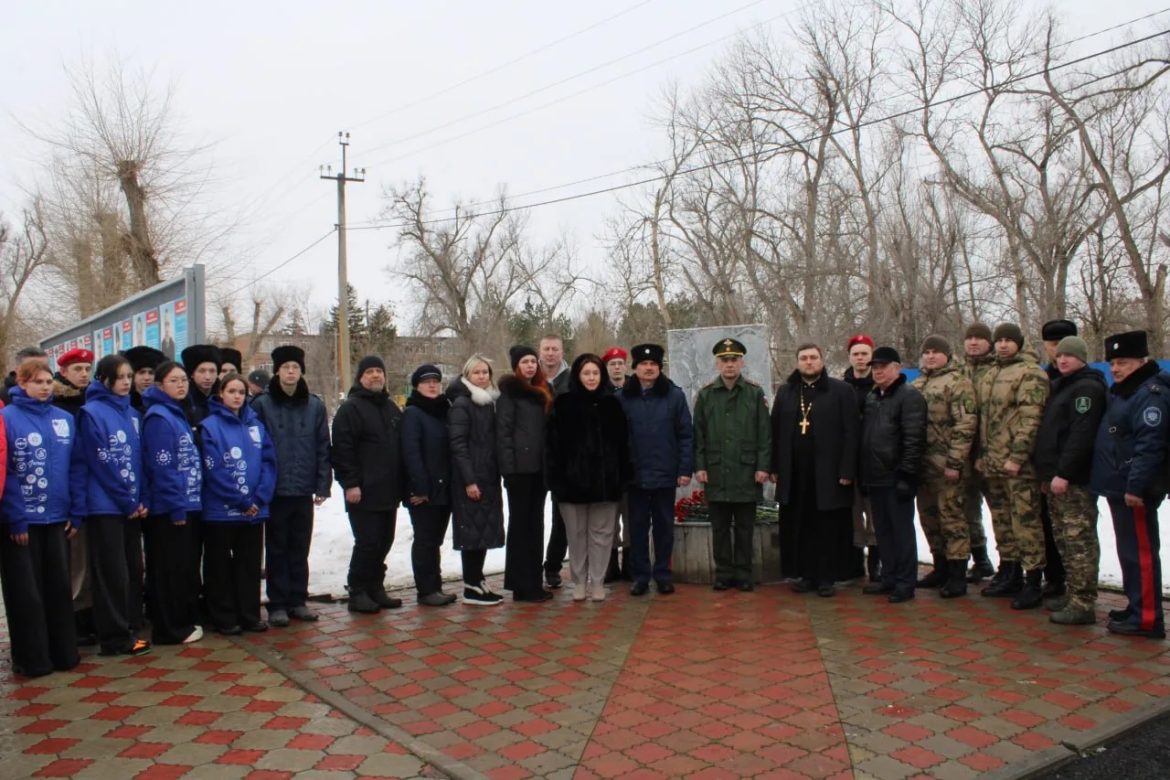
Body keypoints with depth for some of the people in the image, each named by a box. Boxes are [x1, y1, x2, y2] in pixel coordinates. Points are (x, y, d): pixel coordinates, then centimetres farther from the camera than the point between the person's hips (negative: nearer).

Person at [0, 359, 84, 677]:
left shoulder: (65, 420, 6)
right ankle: (32, 659, 16)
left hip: (57, 518, 4)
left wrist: (76, 512, 0)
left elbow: (76, 468, 6)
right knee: (26, 593, 5)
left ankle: (64, 652, 23)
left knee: (60, 588, 12)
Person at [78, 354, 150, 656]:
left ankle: (130, 632, 20)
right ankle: (115, 638, 8)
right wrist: (128, 502, -10)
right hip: (105, 506, -6)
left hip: (133, 506, 6)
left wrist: (143, 500, 0)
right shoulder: (91, 413, -8)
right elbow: (101, 464, -12)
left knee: (134, 571, 10)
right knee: (112, 574, -1)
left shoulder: (132, 414, 12)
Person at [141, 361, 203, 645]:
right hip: (169, 509, -9)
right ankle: (171, 629, 9)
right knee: (171, 569, 0)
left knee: (185, 568, 15)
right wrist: (177, 507, -19)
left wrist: (189, 503, 13)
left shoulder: (177, 414, 15)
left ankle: (185, 621, 25)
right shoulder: (158, 418, -13)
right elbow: (162, 468, -19)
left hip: (187, 505, 9)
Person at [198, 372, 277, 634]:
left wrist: (260, 499, -10)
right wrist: (241, 501, -14)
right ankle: (224, 619, 18)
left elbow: (269, 462, 2)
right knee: (220, 567, 8)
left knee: (250, 565, 12)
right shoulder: (210, 426, -7)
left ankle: (250, 616, 22)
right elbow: (214, 471, -13)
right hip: (220, 511, -4)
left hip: (255, 511, 4)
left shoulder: (256, 425, 7)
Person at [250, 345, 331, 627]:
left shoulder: (315, 406, 5)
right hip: (275, 490, -2)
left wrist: (322, 485, -1)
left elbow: (323, 448, 5)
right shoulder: (262, 405, -3)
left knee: (300, 549, 11)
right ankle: (277, 604, 16)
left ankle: (298, 601, 22)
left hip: (304, 491, 3)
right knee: (277, 550, 7)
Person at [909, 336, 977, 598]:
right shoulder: (917, 384, 17)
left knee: (952, 517, -3)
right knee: (929, 517, 14)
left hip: (946, 466, -8)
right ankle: (941, 569, 27)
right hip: (922, 465, 8)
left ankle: (957, 576, 4)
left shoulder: (958, 382, -7)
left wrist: (955, 463, -18)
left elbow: (966, 425, -14)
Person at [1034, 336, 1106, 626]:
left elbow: (1081, 435, -19)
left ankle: (1083, 604, -5)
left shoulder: (1087, 388, -9)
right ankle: (1071, 594, 22)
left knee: (1079, 540, -7)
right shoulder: (1061, 387, 20)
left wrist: (1063, 473, -22)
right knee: (1064, 539, 14)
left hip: (1074, 481, -10)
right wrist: (1046, 473, 17)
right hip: (1056, 479, 10)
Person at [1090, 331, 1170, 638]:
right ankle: (1137, 607, 27)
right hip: (1118, 487, 10)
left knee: (1140, 551, -6)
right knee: (1129, 550, 17)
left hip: (1135, 490, -10)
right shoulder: (1121, 393, 17)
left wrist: (1136, 485, -26)